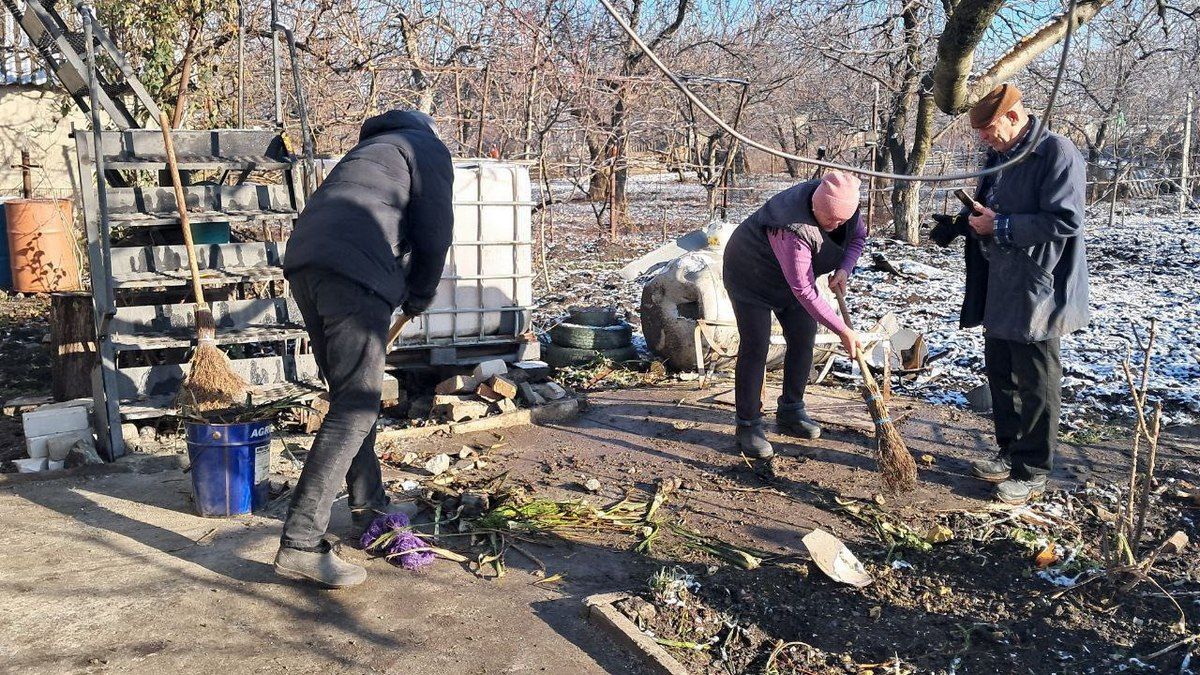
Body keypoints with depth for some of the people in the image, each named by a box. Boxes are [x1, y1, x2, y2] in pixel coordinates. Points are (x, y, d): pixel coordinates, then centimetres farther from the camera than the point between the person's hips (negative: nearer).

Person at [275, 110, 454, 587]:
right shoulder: (429, 149, 17)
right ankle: (301, 543, -12)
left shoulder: (369, 150, 37)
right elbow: (434, 232, 5)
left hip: (302, 260, 8)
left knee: (349, 394, 19)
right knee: (355, 407, -8)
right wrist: (419, 296, 19)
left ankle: (368, 503, 33)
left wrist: (402, 294, 33)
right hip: (354, 273, -8)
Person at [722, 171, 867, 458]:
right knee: (755, 347, -11)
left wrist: (845, 268, -18)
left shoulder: (843, 203, -19)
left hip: (792, 276, 8)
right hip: (752, 276, -8)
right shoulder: (794, 230, -41)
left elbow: (858, 236, 3)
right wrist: (843, 331, -35)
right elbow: (804, 293, -39)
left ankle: (791, 412, 23)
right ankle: (748, 424, -2)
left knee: (803, 340, 8)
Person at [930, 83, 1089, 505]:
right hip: (999, 289, 9)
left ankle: (1032, 472, 16)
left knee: (1036, 382, 3)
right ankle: (1010, 452, 34)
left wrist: (999, 227, -20)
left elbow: (1065, 220, -23)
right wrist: (956, 225, 4)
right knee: (1000, 372, 18)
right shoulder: (1000, 155, 11)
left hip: (1036, 291, -9)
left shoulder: (1056, 153, -16)